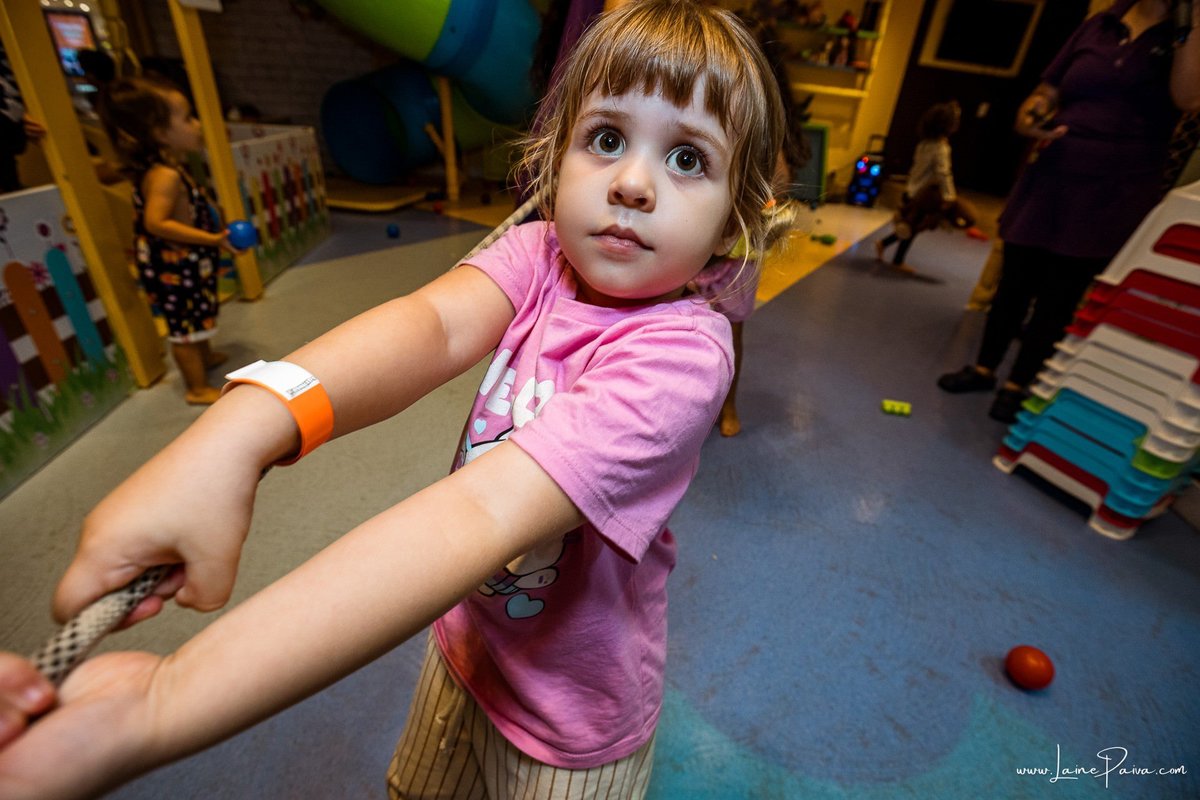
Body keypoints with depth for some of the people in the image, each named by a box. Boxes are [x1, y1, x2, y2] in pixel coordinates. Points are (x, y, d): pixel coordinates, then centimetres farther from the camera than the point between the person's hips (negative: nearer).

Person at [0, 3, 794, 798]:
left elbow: (488, 515, -41)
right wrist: (237, 433, -49)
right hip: (464, 639, 4)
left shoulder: (682, 353, -30)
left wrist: (154, 708, -43)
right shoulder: (538, 256, -13)